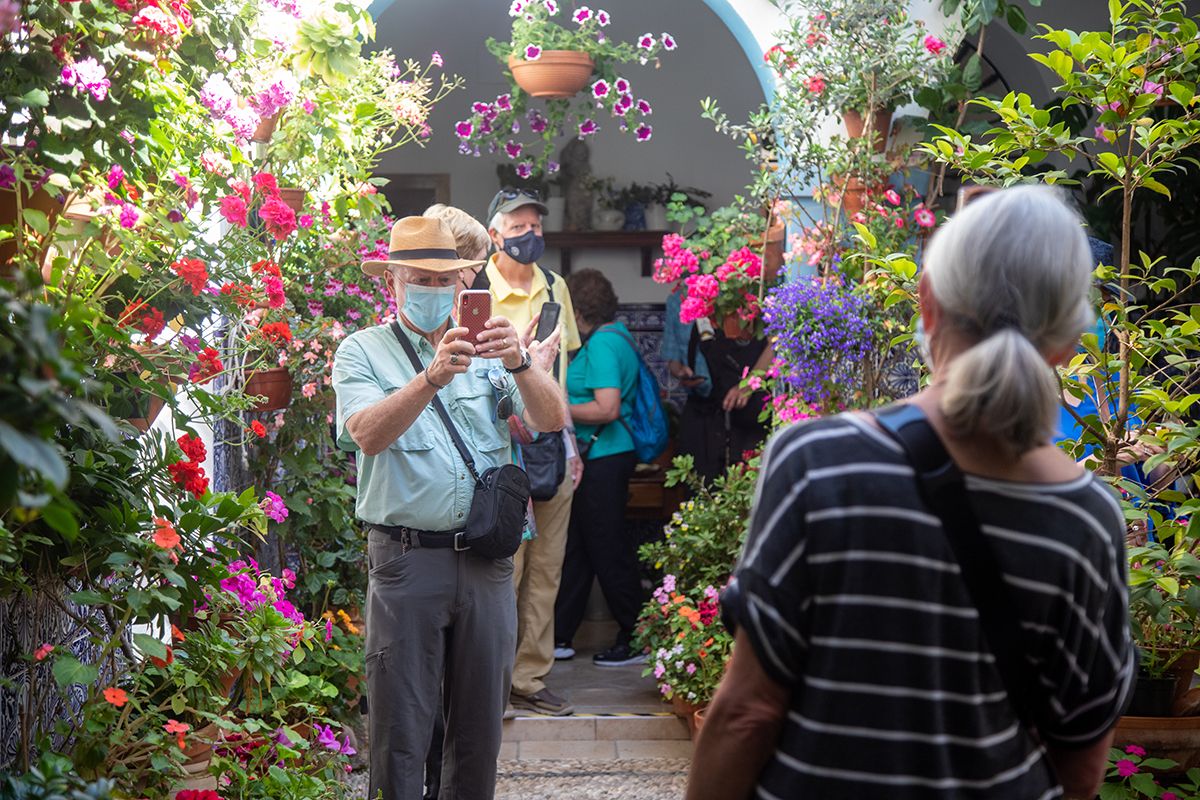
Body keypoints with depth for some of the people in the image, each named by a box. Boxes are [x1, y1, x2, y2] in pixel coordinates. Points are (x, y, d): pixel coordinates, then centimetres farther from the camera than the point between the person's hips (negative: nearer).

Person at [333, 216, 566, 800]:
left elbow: (552, 420, -3)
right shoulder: (363, 351, 2)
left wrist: (519, 364, -22)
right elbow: (368, 435, -16)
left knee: (481, 721, 12)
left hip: (486, 558, 3)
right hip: (406, 558, -3)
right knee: (401, 728, 2)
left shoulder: (486, 350, 10)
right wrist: (432, 378, -30)